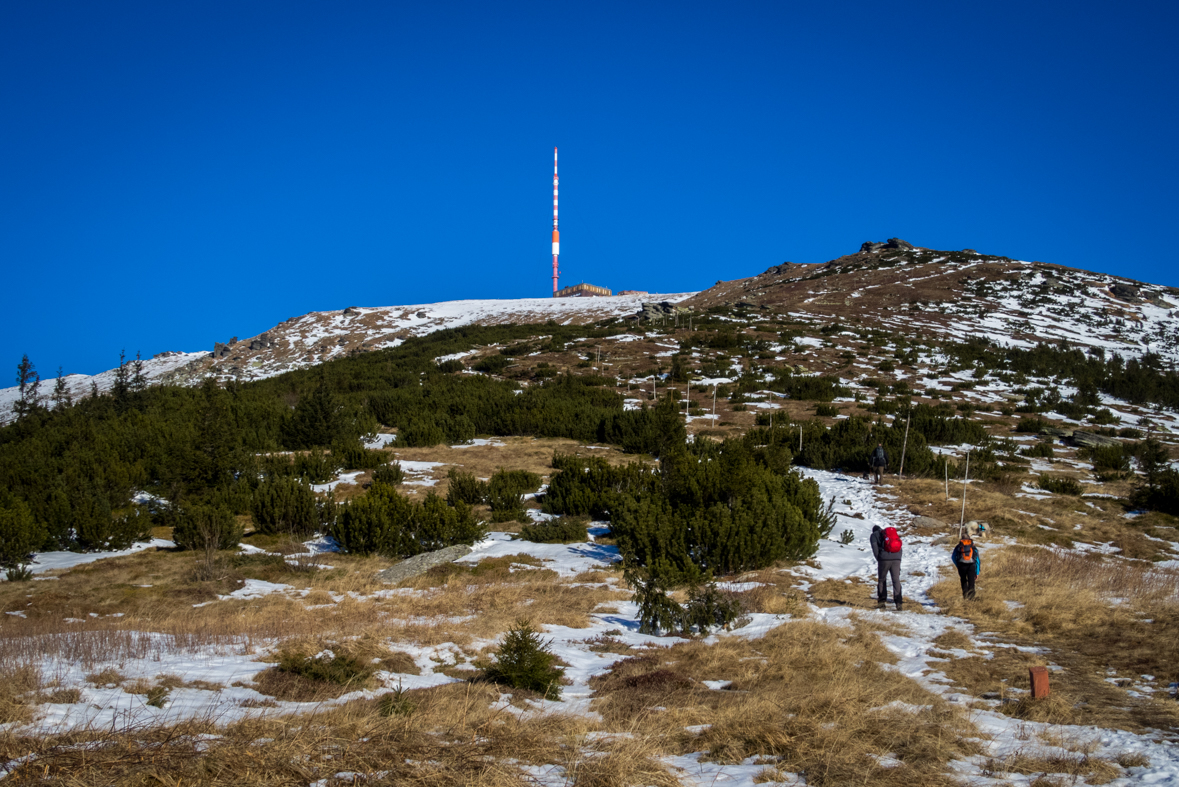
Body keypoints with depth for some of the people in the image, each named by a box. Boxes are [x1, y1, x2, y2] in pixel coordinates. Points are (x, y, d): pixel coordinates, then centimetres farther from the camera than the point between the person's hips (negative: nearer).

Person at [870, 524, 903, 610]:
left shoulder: (874, 535, 17)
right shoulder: (893, 533, 29)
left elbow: (875, 548, 0)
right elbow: (900, 547, 19)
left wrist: (879, 560, 4)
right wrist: (898, 559, 16)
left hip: (884, 558, -3)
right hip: (896, 559, 3)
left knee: (882, 580, 12)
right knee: (896, 580, 0)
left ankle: (881, 601, 9)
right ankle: (898, 601, -13)